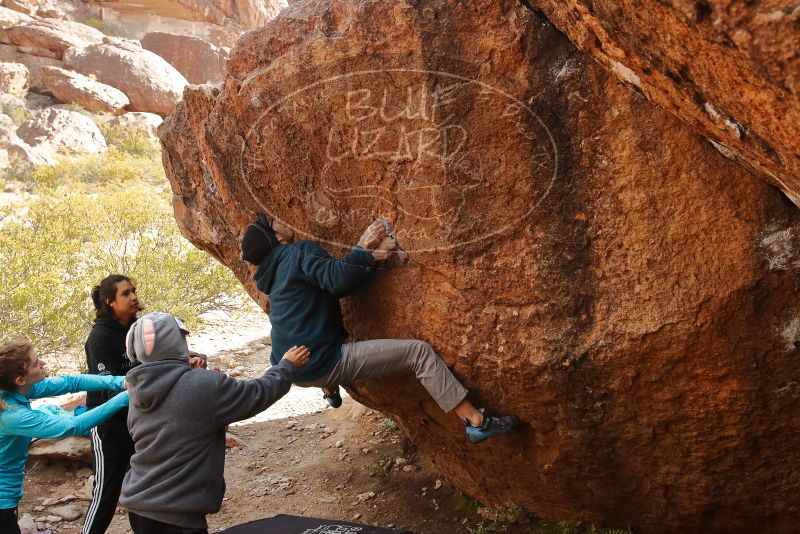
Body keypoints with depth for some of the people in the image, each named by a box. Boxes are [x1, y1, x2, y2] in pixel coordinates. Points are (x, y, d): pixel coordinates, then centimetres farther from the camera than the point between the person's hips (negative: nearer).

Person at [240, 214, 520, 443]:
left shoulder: (273, 273, 16)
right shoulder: (300, 252, -9)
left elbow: (334, 285, 13)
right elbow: (338, 279, -26)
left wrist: (370, 258, 3)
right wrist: (363, 250, -11)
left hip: (295, 369, 9)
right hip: (324, 363, -9)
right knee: (418, 351, -10)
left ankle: (331, 391, 56)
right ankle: (477, 422, -13)